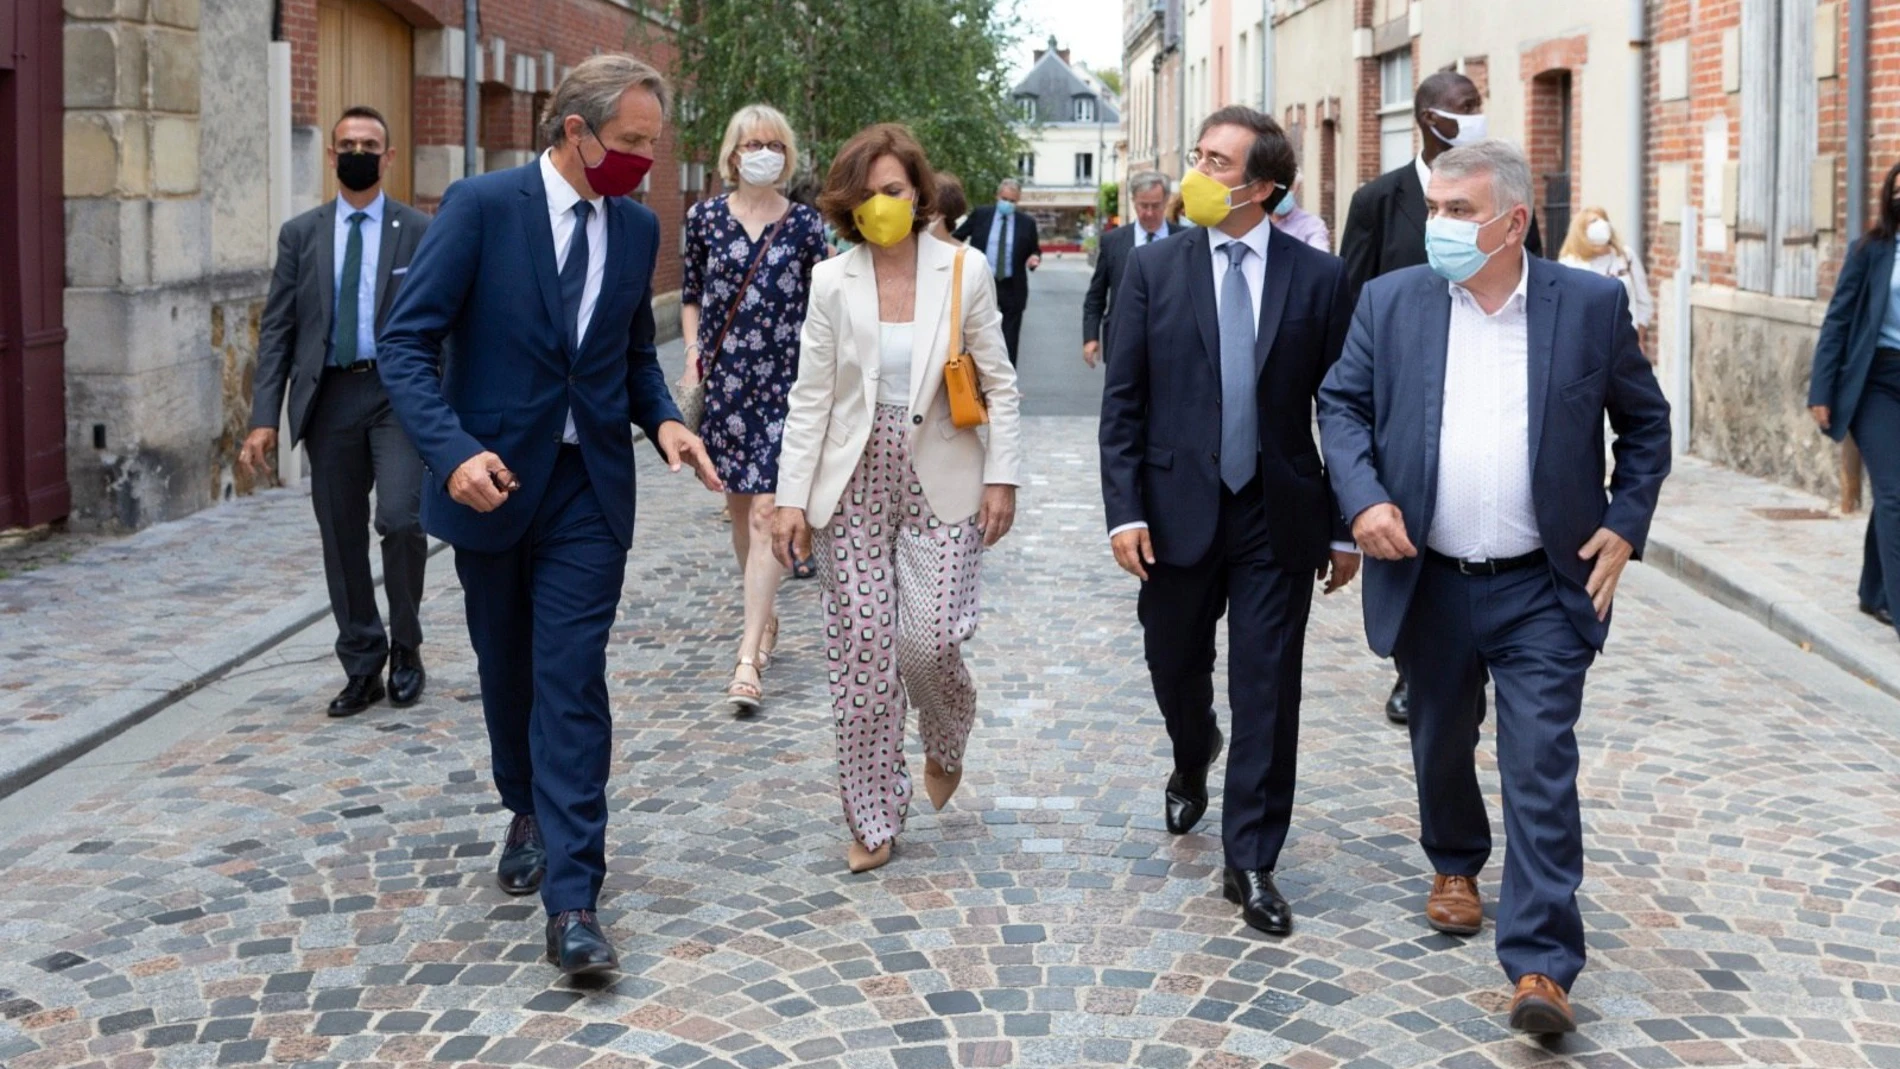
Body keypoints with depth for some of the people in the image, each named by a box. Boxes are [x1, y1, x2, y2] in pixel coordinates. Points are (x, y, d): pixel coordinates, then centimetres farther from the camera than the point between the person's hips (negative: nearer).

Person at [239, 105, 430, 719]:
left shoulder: (419, 232, 3)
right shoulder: (301, 234, 9)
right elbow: (277, 330, 6)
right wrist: (264, 418, -2)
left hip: (398, 392, -3)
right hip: (330, 398, 3)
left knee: (399, 519, -17)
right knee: (341, 540, 6)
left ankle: (406, 649, 5)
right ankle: (362, 669, 18)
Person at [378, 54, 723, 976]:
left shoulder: (637, 226, 4)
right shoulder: (481, 206, -11)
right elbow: (407, 342, -12)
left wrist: (663, 419, -4)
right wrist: (452, 450, -25)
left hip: (589, 490, 2)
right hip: (493, 479, -1)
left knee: (572, 684, -6)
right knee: (507, 673, 15)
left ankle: (572, 903, -6)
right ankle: (529, 814, 41)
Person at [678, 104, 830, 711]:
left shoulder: (805, 225, 1)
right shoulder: (705, 218, 4)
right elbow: (690, 295, 13)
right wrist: (693, 352, 0)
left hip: (784, 382, -2)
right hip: (723, 379, 3)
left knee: (766, 511, -10)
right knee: (737, 505, 12)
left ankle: (749, 657, -12)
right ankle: (765, 613, 35)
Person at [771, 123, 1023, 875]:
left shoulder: (964, 271, -1)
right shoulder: (832, 283, 1)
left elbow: (999, 383, 2)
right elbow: (811, 397, 3)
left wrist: (1002, 477, -4)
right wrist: (791, 496, -2)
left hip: (939, 483, -1)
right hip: (854, 488, 1)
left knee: (929, 640, -9)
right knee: (861, 653, 1)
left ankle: (946, 745, 27)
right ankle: (873, 820, 16)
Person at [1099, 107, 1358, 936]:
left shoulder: (1318, 277, -2)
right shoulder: (1153, 269, 0)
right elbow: (1122, 401, 0)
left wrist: (1344, 526, 1)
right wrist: (1124, 509, -9)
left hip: (1279, 516, -1)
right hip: (1178, 510, 1)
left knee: (1267, 691, 0)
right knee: (1175, 669, 16)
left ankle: (1251, 862, 11)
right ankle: (1193, 761, 50)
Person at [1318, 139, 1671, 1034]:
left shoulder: (1592, 304, -4)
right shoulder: (1390, 301, 0)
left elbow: (1645, 423, 6)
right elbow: (1340, 404, 5)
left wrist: (1625, 526, -4)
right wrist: (1363, 498, -11)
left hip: (1543, 588, -2)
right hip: (1428, 581, 3)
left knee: (1541, 766, -7)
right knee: (1440, 743, 19)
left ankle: (1540, 965, -3)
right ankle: (1455, 866, 46)